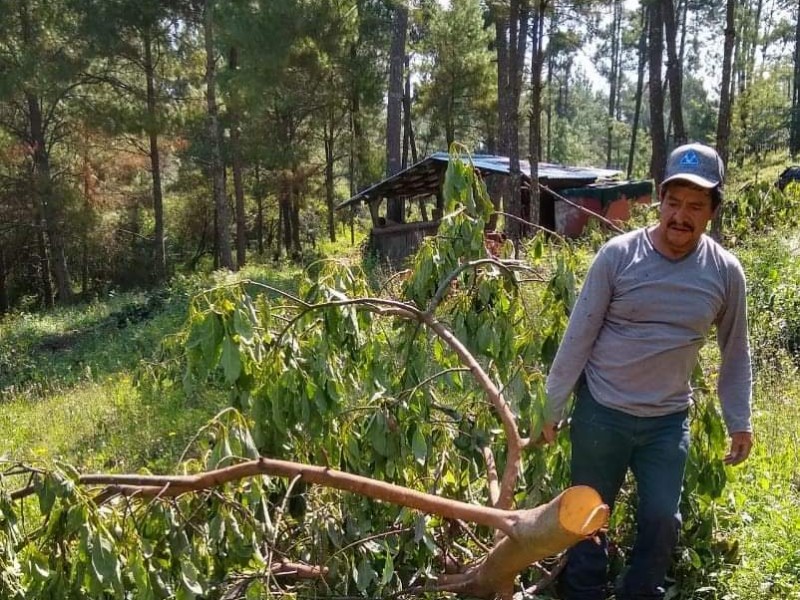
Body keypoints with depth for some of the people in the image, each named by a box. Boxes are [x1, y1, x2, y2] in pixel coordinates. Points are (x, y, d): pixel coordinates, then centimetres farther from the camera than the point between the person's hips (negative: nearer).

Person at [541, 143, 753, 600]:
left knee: (662, 519, 12)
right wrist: (554, 408, -6)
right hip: (601, 412, -2)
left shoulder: (726, 272, -5)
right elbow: (579, 337, -9)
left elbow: (736, 353, 7)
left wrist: (740, 421, 8)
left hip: (669, 420, 2)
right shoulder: (618, 255, -13)